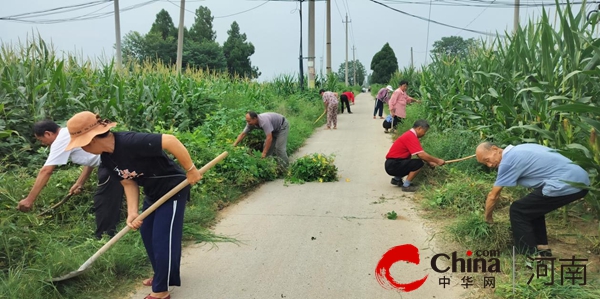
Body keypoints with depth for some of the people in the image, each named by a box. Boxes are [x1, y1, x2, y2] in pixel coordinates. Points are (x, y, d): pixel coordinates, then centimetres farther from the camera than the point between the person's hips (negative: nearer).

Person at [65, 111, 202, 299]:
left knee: (162, 239, -3)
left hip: (173, 189, -9)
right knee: (147, 234, 18)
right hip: (153, 193, 9)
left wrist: (190, 170, -30)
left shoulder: (130, 142, -32)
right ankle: (162, 275, 39)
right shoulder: (106, 158, -3)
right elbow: (129, 183, 0)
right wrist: (132, 213, -13)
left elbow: (170, 140, -38)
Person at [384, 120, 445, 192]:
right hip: (393, 165, -10)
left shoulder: (410, 134, 13)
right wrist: (437, 160, -13)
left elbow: (420, 154, 18)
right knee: (419, 163, -17)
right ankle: (406, 185, -6)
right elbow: (421, 155, -23)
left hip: (392, 164, 10)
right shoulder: (411, 137, -18)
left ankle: (397, 179, 17)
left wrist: (429, 162, 8)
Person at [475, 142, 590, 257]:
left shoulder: (507, 161, -7)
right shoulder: (518, 150, 19)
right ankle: (542, 249, 29)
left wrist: (488, 217, 17)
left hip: (567, 185, -10)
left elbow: (493, 196, 0)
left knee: (517, 211, 0)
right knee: (533, 206, 26)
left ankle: (531, 256, 3)